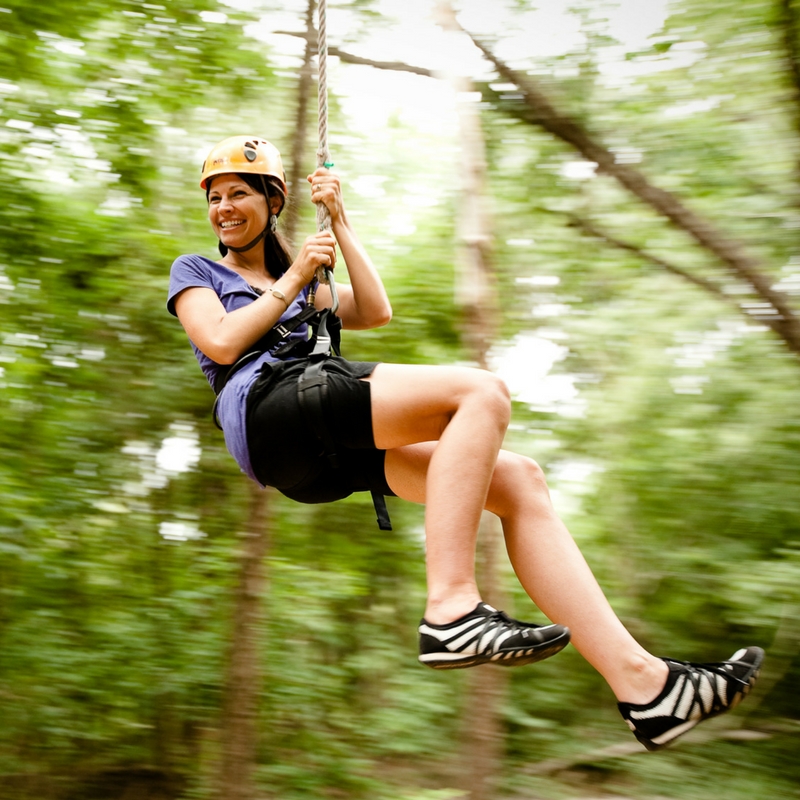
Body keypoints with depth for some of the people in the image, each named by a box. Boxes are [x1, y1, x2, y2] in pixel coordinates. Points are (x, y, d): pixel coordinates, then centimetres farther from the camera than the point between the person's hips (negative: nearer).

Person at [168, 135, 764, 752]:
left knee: (517, 481, -13)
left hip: (325, 455, 6)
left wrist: (340, 221, 18)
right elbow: (221, 343, 0)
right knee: (481, 392, -25)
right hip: (266, 410, -6)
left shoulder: (301, 287, 36)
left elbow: (375, 312, 17)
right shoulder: (194, 271, 22)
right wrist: (293, 277, 9)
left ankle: (640, 678, -20)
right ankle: (451, 609, -36)